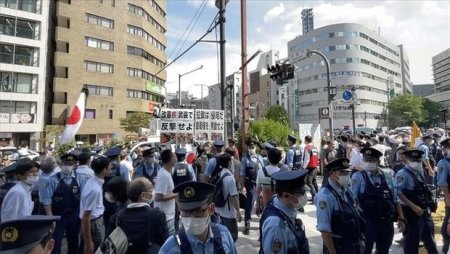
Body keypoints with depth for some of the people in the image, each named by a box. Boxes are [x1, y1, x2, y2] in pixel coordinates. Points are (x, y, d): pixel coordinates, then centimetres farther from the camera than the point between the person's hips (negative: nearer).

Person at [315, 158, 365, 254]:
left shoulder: (346, 190, 0)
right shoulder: (325, 195, -26)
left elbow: (354, 215, 12)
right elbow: (324, 229, -25)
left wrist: (360, 237, 18)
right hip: (338, 246, -8)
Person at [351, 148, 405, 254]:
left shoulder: (387, 177, 4)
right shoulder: (358, 177, -10)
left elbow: (395, 200, 10)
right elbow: (352, 200, -12)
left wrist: (401, 218, 7)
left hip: (387, 221, 5)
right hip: (368, 221, -4)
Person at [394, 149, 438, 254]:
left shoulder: (419, 172, 7)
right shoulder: (403, 174, -18)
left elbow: (423, 191, 18)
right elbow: (397, 193, -25)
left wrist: (429, 204, 9)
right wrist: (414, 206, -24)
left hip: (425, 211, 8)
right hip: (412, 212, -8)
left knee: (430, 238, 23)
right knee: (412, 240, 3)